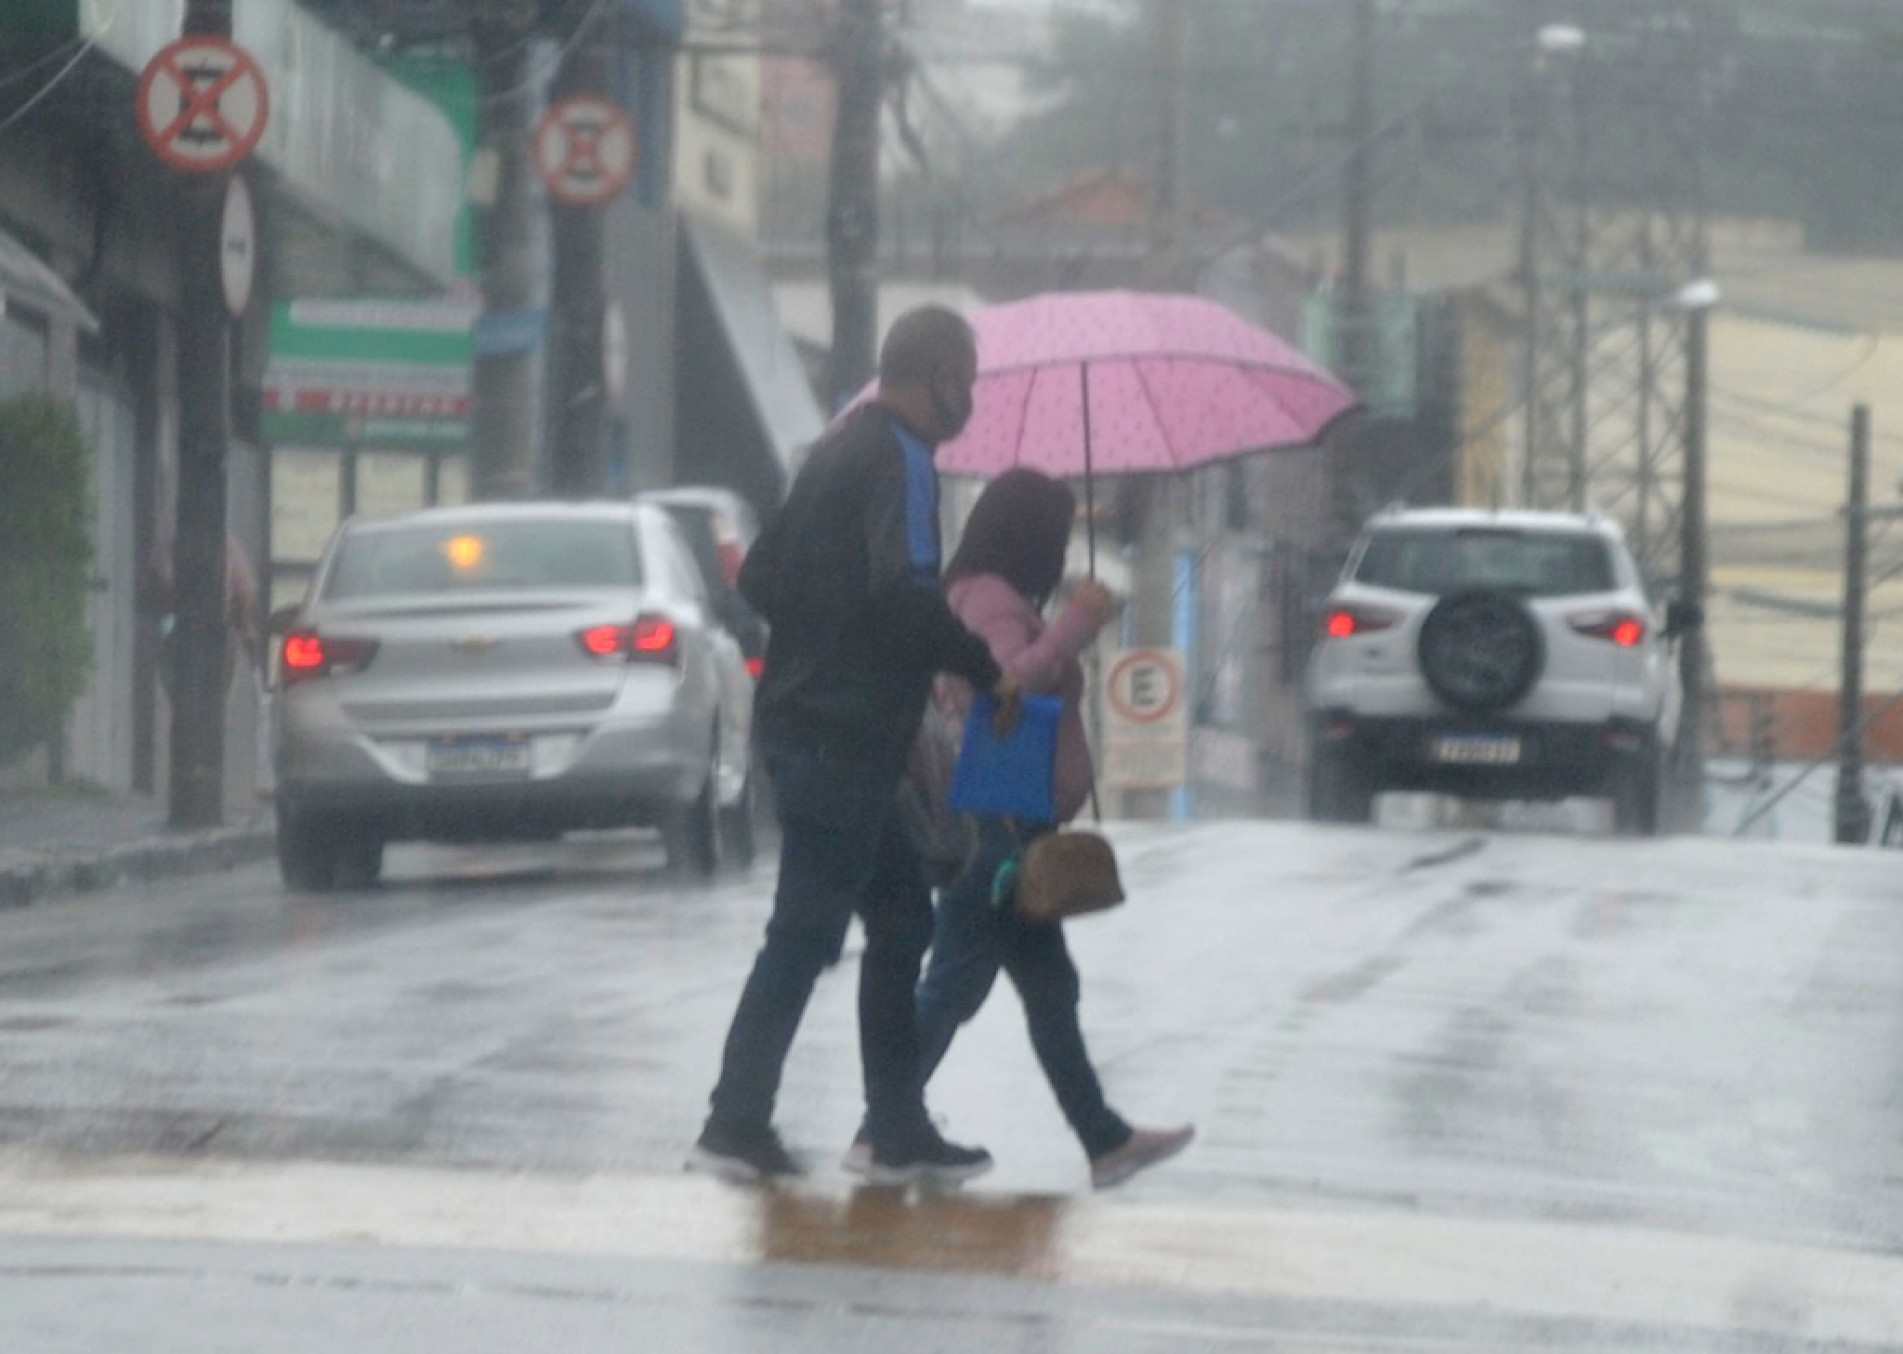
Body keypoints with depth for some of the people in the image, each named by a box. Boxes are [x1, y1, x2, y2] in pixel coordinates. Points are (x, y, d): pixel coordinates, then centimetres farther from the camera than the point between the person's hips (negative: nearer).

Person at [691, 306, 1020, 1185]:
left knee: (902, 919, 14)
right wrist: (985, 671, -16)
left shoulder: (840, 451, 18)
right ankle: (737, 1126, -5)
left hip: (804, 724, 10)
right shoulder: (900, 460, -12)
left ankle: (899, 1132, 16)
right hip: (843, 738, -10)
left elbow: (760, 578, 22)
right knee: (806, 932, -6)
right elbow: (904, 591, -26)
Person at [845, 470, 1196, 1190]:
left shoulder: (988, 598, 19)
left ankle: (1106, 1142, 19)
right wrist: (1078, 623, -27)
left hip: (1008, 829, 11)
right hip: (999, 825, -11)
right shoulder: (992, 601, -14)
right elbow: (1014, 680, -31)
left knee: (1050, 989, 13)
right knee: (956, 985, -10)